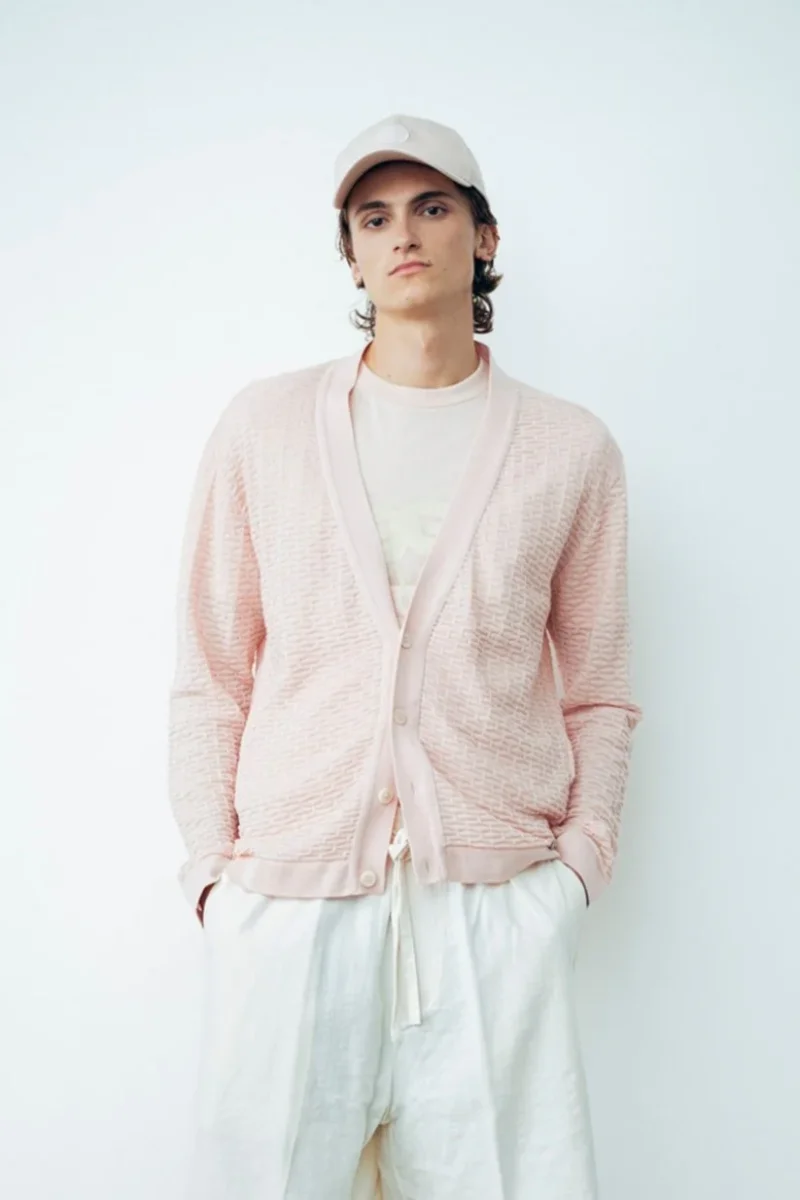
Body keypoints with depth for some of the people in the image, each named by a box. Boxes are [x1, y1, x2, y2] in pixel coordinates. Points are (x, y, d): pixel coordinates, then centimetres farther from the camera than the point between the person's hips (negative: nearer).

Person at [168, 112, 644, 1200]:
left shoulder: (572, 449, 8)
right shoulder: (264, 426, 8)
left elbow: (598, 698, 11)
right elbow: (211, 678, 9)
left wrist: (578, 865, 0)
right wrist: (211, 864, 1)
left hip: (496, 902, 0)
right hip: (288, 895, 0)